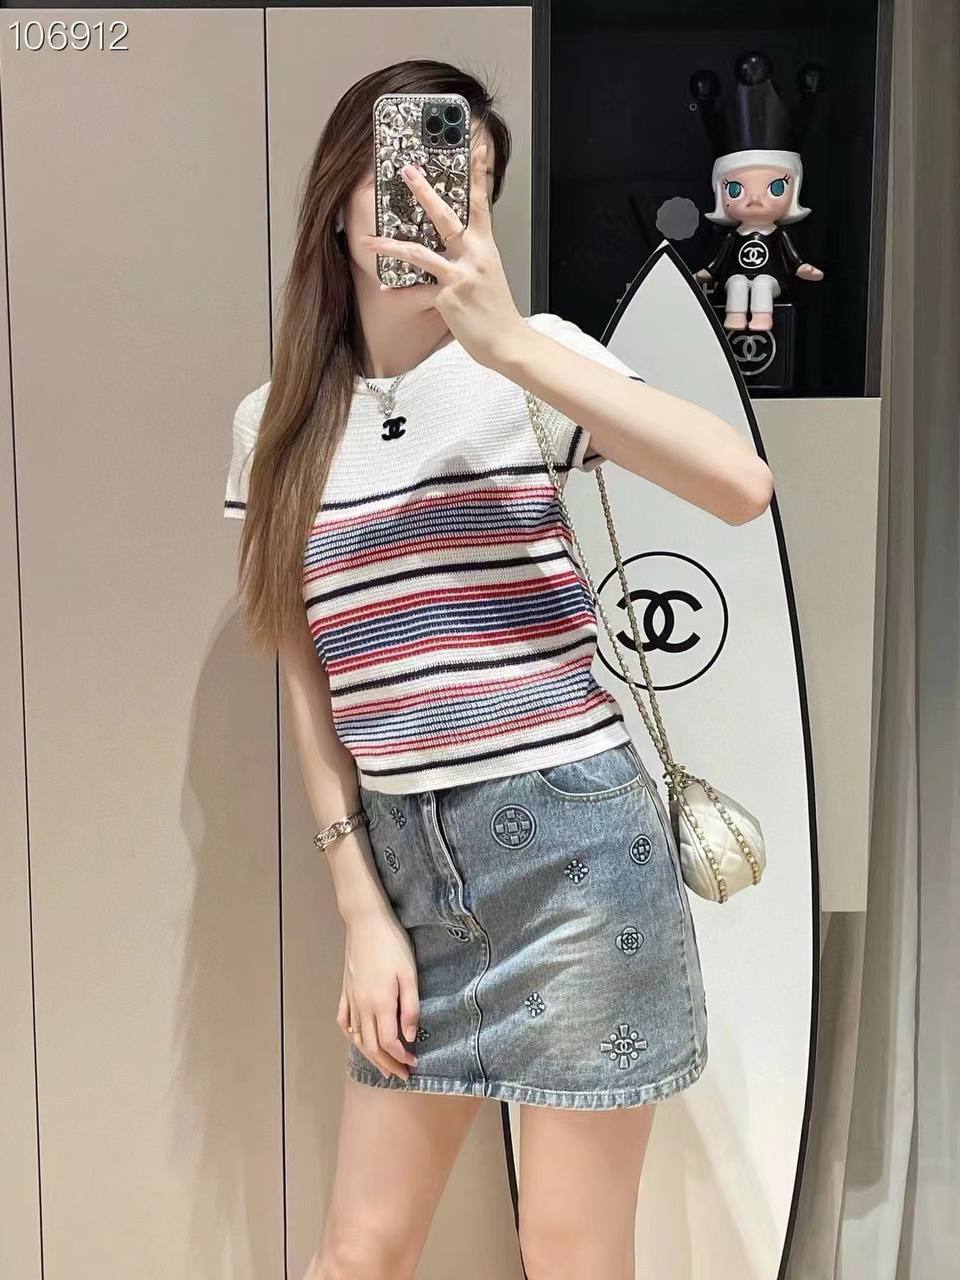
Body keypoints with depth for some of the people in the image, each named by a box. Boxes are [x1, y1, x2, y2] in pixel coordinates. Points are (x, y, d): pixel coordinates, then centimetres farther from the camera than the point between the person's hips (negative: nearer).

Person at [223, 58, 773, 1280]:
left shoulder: (530, 357, -4)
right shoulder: (278, 423, 6)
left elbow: (742, 486, -21)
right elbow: (309, 683, 6)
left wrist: (506, 340, -25)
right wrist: (360, 908, 4)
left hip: (570, 839, -3)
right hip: (402, 855, 3)